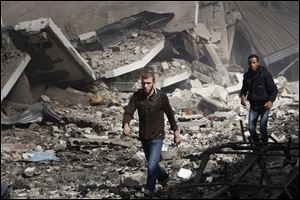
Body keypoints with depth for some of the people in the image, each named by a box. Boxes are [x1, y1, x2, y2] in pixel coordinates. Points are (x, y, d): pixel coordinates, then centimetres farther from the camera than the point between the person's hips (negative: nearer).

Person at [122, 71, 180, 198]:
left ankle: (148, 194, 2)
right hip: (143, 137, 4)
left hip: (157, 136, -4)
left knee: (152, 165, -13)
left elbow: (170, 114, -2)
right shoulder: (137, 96, -7)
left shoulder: (161, 96, -13)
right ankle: (164, 177, 49)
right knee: (152, 163, 21)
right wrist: (125, 124, -37)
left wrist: (176, 133, 4)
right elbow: (128, 111, -16)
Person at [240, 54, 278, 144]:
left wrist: (271, 101, -26)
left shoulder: (265, 74, -12)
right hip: (253, 106, 4)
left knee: (263, 128, -5)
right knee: (251, 127, 3)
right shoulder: (247, 75, 2)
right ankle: (256, 144, 26)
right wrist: (242, 96, -4)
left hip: (264, 105, -4)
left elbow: (274, 89, -11)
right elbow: (244, 88, 17)